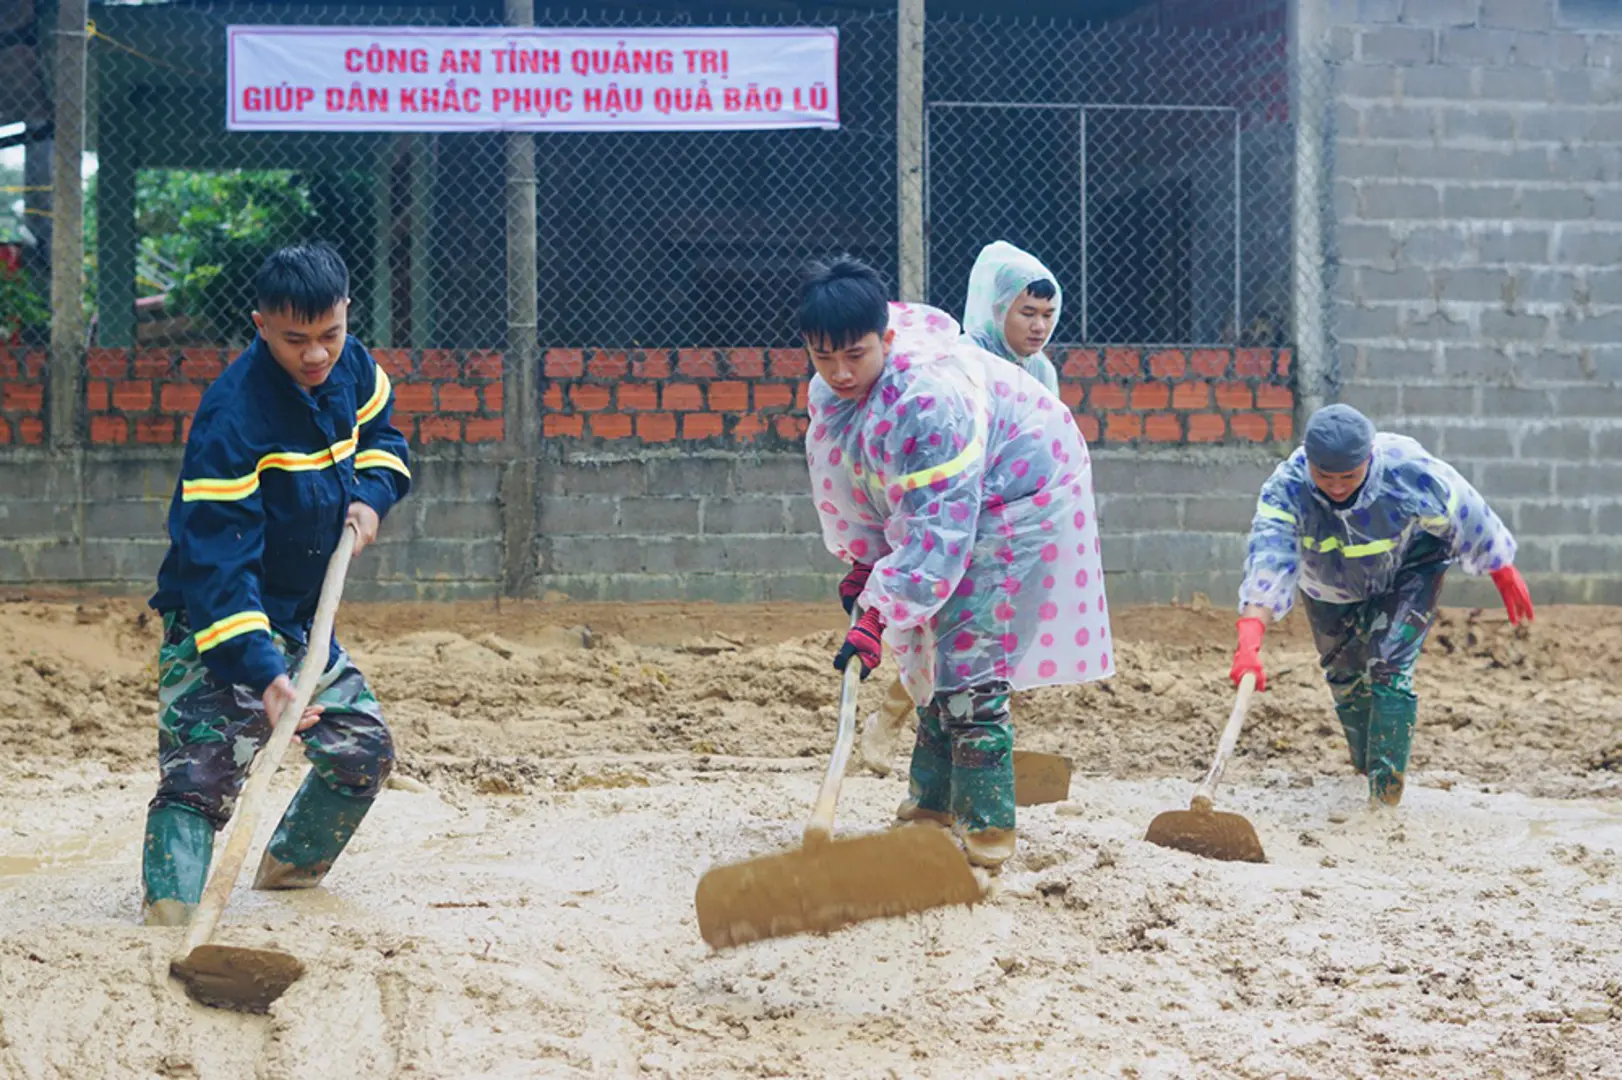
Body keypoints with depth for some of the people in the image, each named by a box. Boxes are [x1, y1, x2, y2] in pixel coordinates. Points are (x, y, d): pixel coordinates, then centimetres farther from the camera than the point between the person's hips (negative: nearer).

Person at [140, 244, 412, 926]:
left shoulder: (352, 369, -4)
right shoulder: (232, 420, -27)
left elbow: (380, 434, 20)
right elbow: (218, 563, -32)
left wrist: (371, 494, -3)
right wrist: (262, 671, -42)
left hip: (300, 619, 8)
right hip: (215, 626, -8)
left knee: (364, 750, 14)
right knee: (202, 773, -22)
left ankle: (290, 870, 37)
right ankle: (169, 919, -28)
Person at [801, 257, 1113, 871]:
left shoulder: (933, 395, -37)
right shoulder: (831, 389, -9)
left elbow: (939, 527, -38)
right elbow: (848, 479, 9)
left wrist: (880, 615, -40)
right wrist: (862, 559, 8)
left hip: (1016, 498, -9)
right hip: (943, 502, 9)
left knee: (968, 659, -16)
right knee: (932, 651, 11)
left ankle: (988, 828, -12)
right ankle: (932, 802, 23)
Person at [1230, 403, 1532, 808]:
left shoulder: (1410, 473, -38)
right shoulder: (1287, 487, -37)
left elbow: (1468, 519, -20)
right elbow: (1268, 562, -49)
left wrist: (1507, 578, -5)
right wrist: (1249, 642, -64)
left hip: (1409, 573, -2)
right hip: (1331, 588, 3)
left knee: (1388, 668, -17)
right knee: (1345, 678, 14)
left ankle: (1385, 796, -13)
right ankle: (1366, 767, 41)